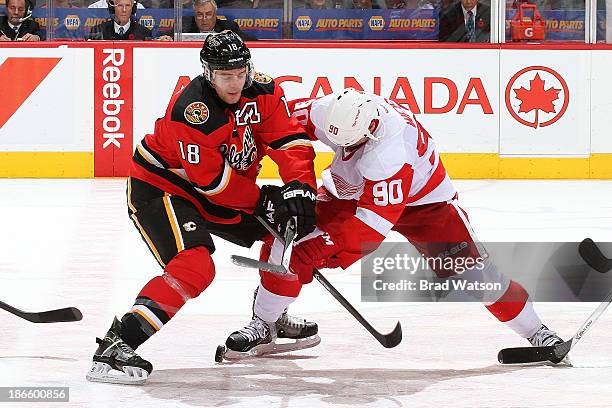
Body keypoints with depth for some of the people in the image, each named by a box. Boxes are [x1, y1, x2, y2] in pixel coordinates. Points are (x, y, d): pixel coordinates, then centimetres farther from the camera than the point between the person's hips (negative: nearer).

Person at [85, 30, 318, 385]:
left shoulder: (263, 92, -11)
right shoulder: (191, 111, -31)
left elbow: (290, 141, -12)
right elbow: (214, 181, -27)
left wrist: (300, 187, -29)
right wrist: (263, 200, -18)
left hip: (229, 190, 8)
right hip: (161, 187, -8)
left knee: (292, 226, 8)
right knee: (195, 267, -29)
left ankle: (270, 320, 26)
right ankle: (116, 345, -32)